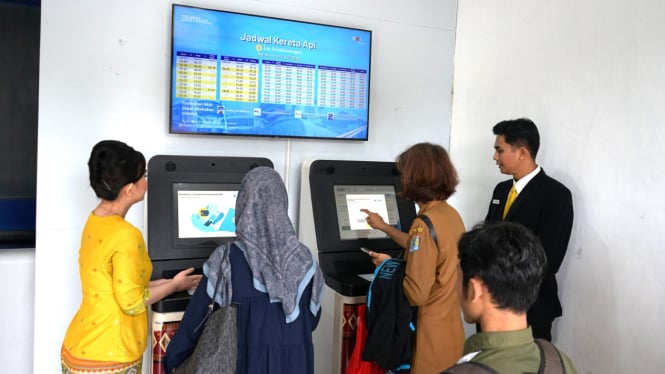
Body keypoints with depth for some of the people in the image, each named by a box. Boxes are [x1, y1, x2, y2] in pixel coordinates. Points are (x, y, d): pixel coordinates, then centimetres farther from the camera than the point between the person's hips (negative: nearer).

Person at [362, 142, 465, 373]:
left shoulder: (425, 223, -23)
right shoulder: (451, 214, 2)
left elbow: (416, 294, -23)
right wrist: (384, 227, 27)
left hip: (430, 335, -8)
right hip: (450, 327, 8)